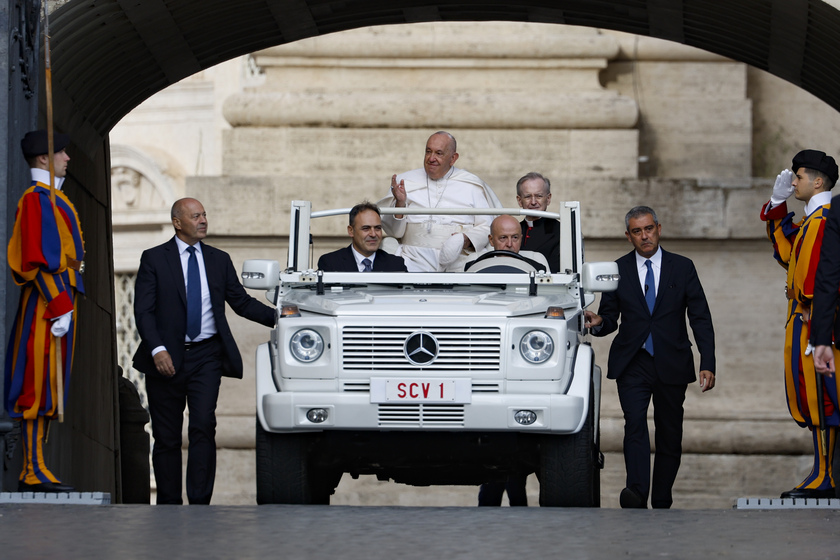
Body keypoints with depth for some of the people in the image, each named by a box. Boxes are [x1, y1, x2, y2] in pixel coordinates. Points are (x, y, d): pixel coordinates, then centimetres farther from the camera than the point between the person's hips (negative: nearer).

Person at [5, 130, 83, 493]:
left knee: (46, 388, 9)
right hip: (49, 300, -10)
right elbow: (39, 261, -20)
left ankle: (34, 471, 10)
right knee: (39, 385, -10)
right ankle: (34, 472, -12)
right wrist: (60, 309, -23)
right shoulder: (36, 199, -12)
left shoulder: (52, 199, 20)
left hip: (59, 300, 10)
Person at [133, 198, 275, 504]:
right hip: (167, 358, -1)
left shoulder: (219, 260, 12)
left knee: (203, 427, -13)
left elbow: (241, 302, 12)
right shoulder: (154, 259, 2)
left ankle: (200, 502, -14)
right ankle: (168, 505, 13)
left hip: (206, 355, 1)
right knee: (166, 436, 4)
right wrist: (157, 349, -18)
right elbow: (143, 310, -4)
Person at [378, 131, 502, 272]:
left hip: (458, 260, -1)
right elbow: (394, 232, 9)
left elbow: (486, 228, 7)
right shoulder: (407, 182, 14)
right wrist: (400, 203, -9)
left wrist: (467, 240, -13)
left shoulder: (471, 185, 12)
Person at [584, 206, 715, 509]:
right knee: (635, 423, -20)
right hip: (632, 365, -1)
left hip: (672, 366, 1)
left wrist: (708, 364, -7)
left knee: (670, 435, 5)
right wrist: (598, 322, -15)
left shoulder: (682, 268, 5)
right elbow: (610, 317, 10)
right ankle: (636, 492, -34)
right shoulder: (618, 270, 6)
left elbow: (701, 319, 2)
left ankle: (662, 503, 15)